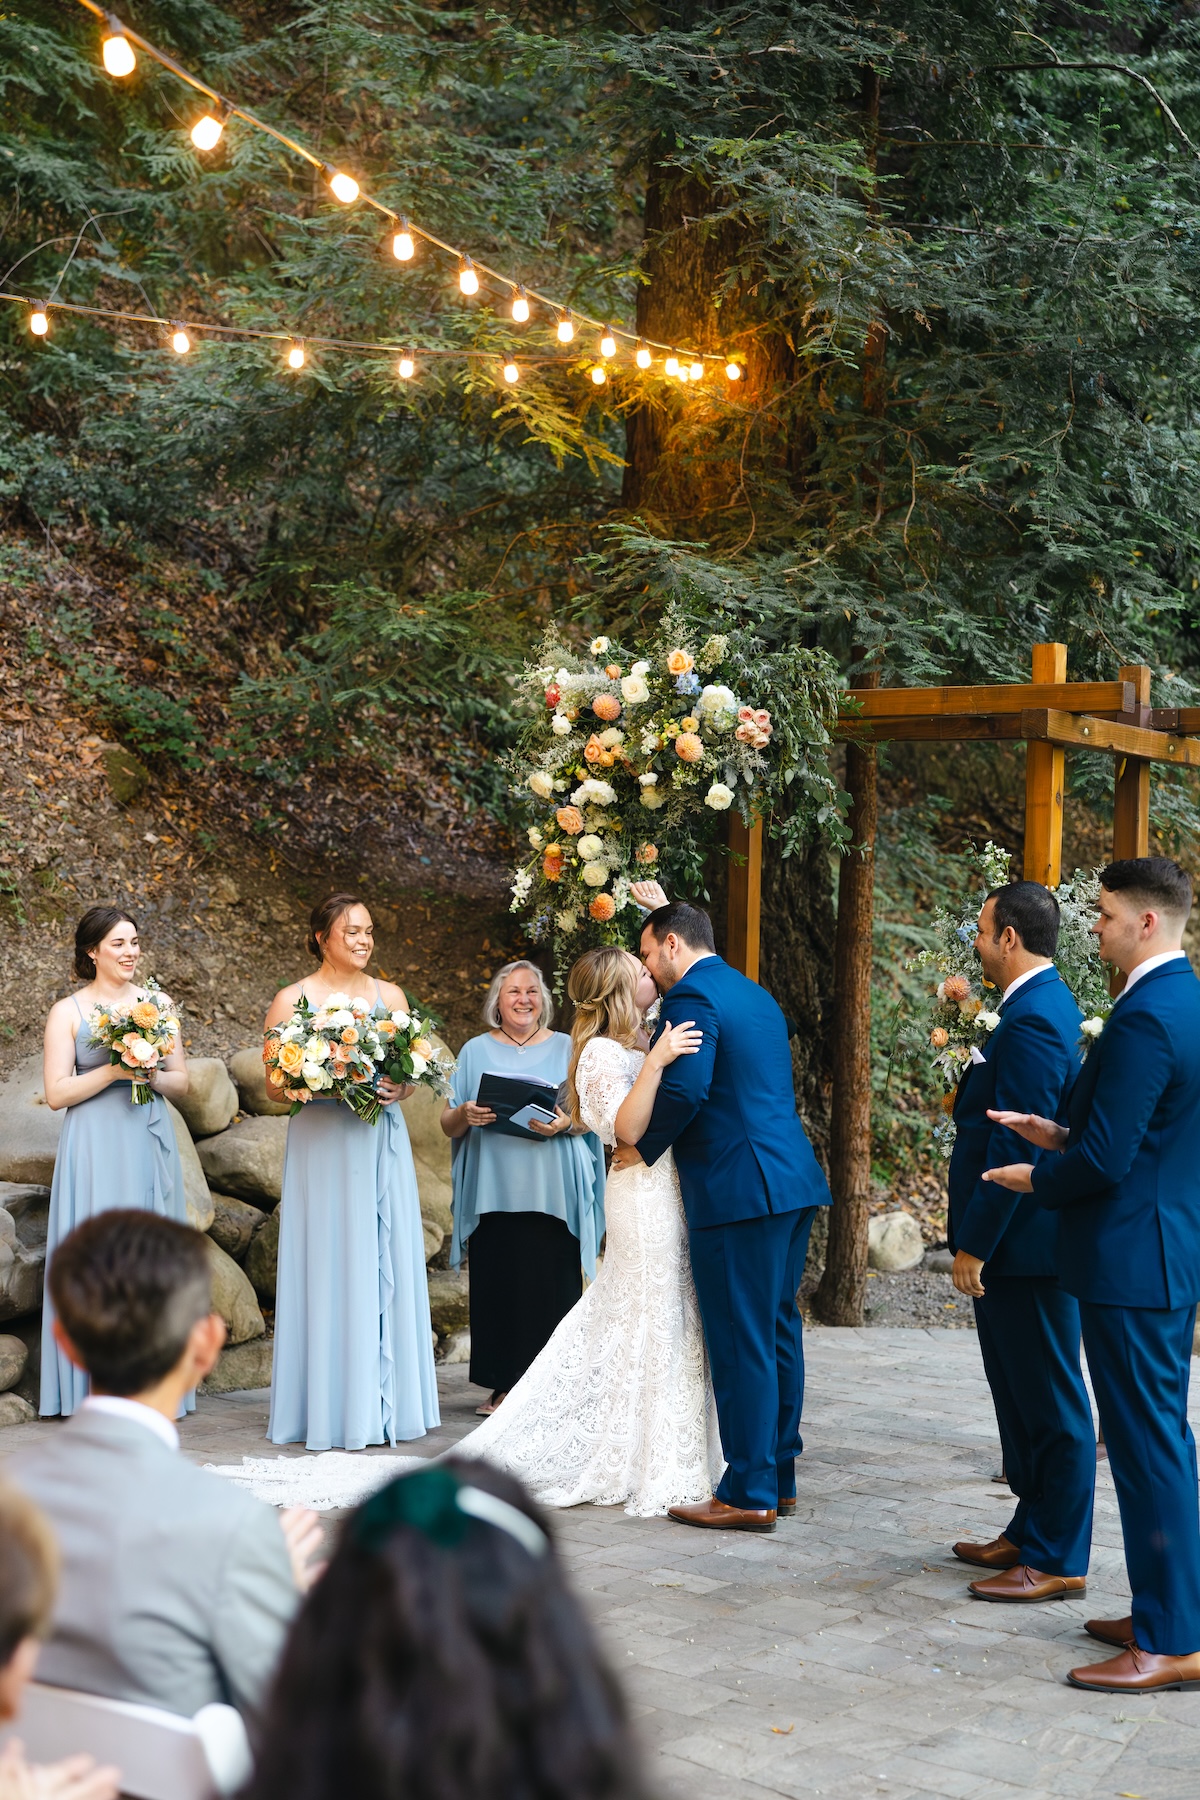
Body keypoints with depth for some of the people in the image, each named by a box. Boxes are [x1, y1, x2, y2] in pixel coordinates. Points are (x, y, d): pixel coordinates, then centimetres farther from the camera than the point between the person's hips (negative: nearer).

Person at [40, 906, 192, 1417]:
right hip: (95, 1149, -3)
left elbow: (181, 1083, 13)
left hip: (150, 1144, 3)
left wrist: (153, 1075, -7)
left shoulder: (155, 1004, 11)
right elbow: (56, 1093, -4)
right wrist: (113, 1071, -14)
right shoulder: (67, 1012, 1)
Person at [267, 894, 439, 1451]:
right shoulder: (292, 1000, 0)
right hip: (322, 1147, -3)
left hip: (382, 1144, 4)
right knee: (330, 1266, -4)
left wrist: (396, 1088, -8)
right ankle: (330, 1410, 2)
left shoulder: (391, 996, 11)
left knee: (387, 1266, 2)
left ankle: (386, 1404, 9)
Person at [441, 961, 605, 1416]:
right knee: (497, 1285, -2)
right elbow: (447, 1125, 9)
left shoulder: (566, 1049, 10)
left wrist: (566, 1124, -14)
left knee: (552, 1287, -4)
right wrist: (465, 1115, -13)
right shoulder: (476, 1051, 12)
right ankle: (503, 1385, 6)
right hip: (494, 1191, 1)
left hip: (552, 1193, -1)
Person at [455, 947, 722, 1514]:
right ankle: (653, 1472, 5)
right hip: (646, 1196, -9)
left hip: (665, 1192, 9)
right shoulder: (604, 1052, -13)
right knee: (654, 1326, -4)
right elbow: (628, 1128, -24)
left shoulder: (639, 1045, 16)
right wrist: (655, 1063, -33)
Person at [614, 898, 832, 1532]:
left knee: (741, 1345, -5)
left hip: (738, 1191, -10)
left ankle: (749, 1495, 0)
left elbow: (684, 1089, -21)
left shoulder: (691, 996, -9)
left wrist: (642, 1148, -6)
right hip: (791, 1182, 10)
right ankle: (778, 1476, 22)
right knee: (778, 1333, 14)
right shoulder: (756, 996, 20)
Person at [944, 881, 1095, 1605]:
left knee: (1051, 1403, -2)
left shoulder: (1031, 1021, -20)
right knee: (1023, 1396, 18)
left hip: (1024, 1243, -11)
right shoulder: (1049, 1005, 13)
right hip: (1027, 1244, 11)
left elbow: (1016, 1146, -23)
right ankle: (1031, 1533, 29)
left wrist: (974, 1244, -19)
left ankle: (1058, 1560, 6)